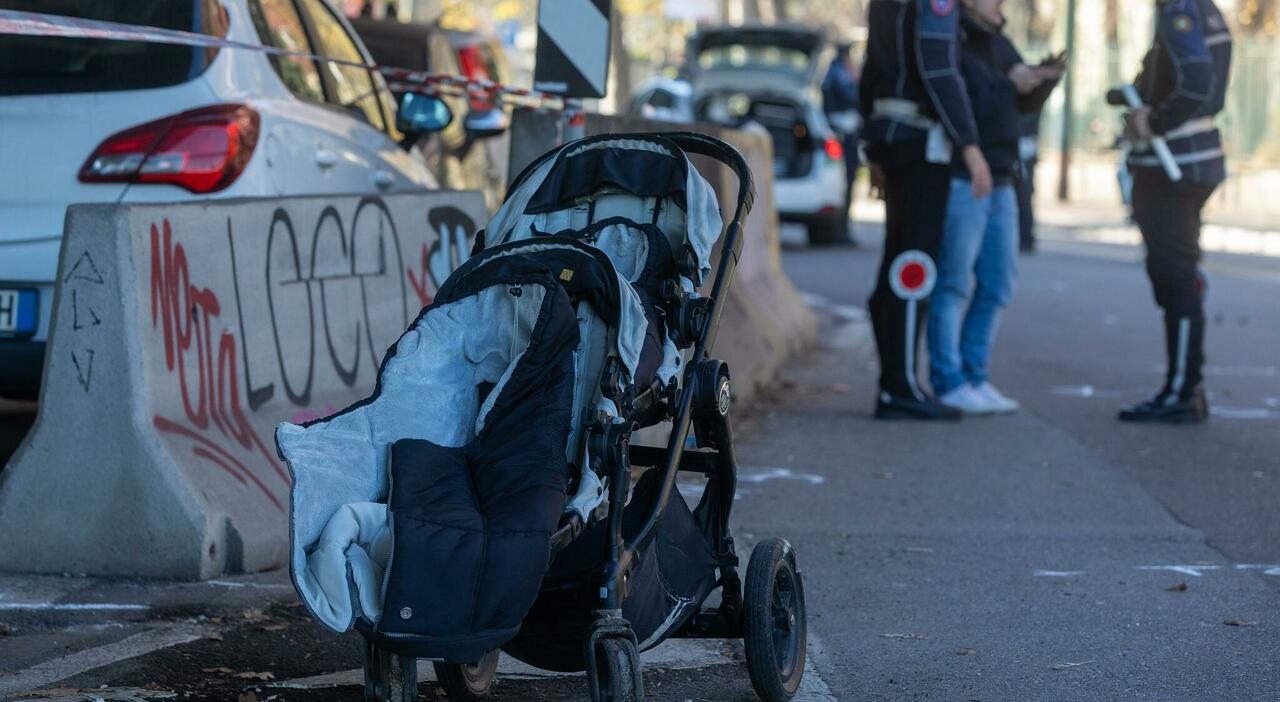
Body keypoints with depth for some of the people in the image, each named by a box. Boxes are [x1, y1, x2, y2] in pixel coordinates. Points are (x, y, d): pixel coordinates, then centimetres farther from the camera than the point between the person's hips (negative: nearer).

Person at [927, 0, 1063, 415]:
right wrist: (1007, 86, -20)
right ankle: (949, 385, -3)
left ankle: (975, 377, 16)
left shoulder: (998, 44, 17)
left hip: (1000, 182, 9)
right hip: (961, 179, -9)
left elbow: (1027, 104, 18)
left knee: (996, 287, 9)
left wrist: (1045, 78, -1)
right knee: (954, 284, -6)